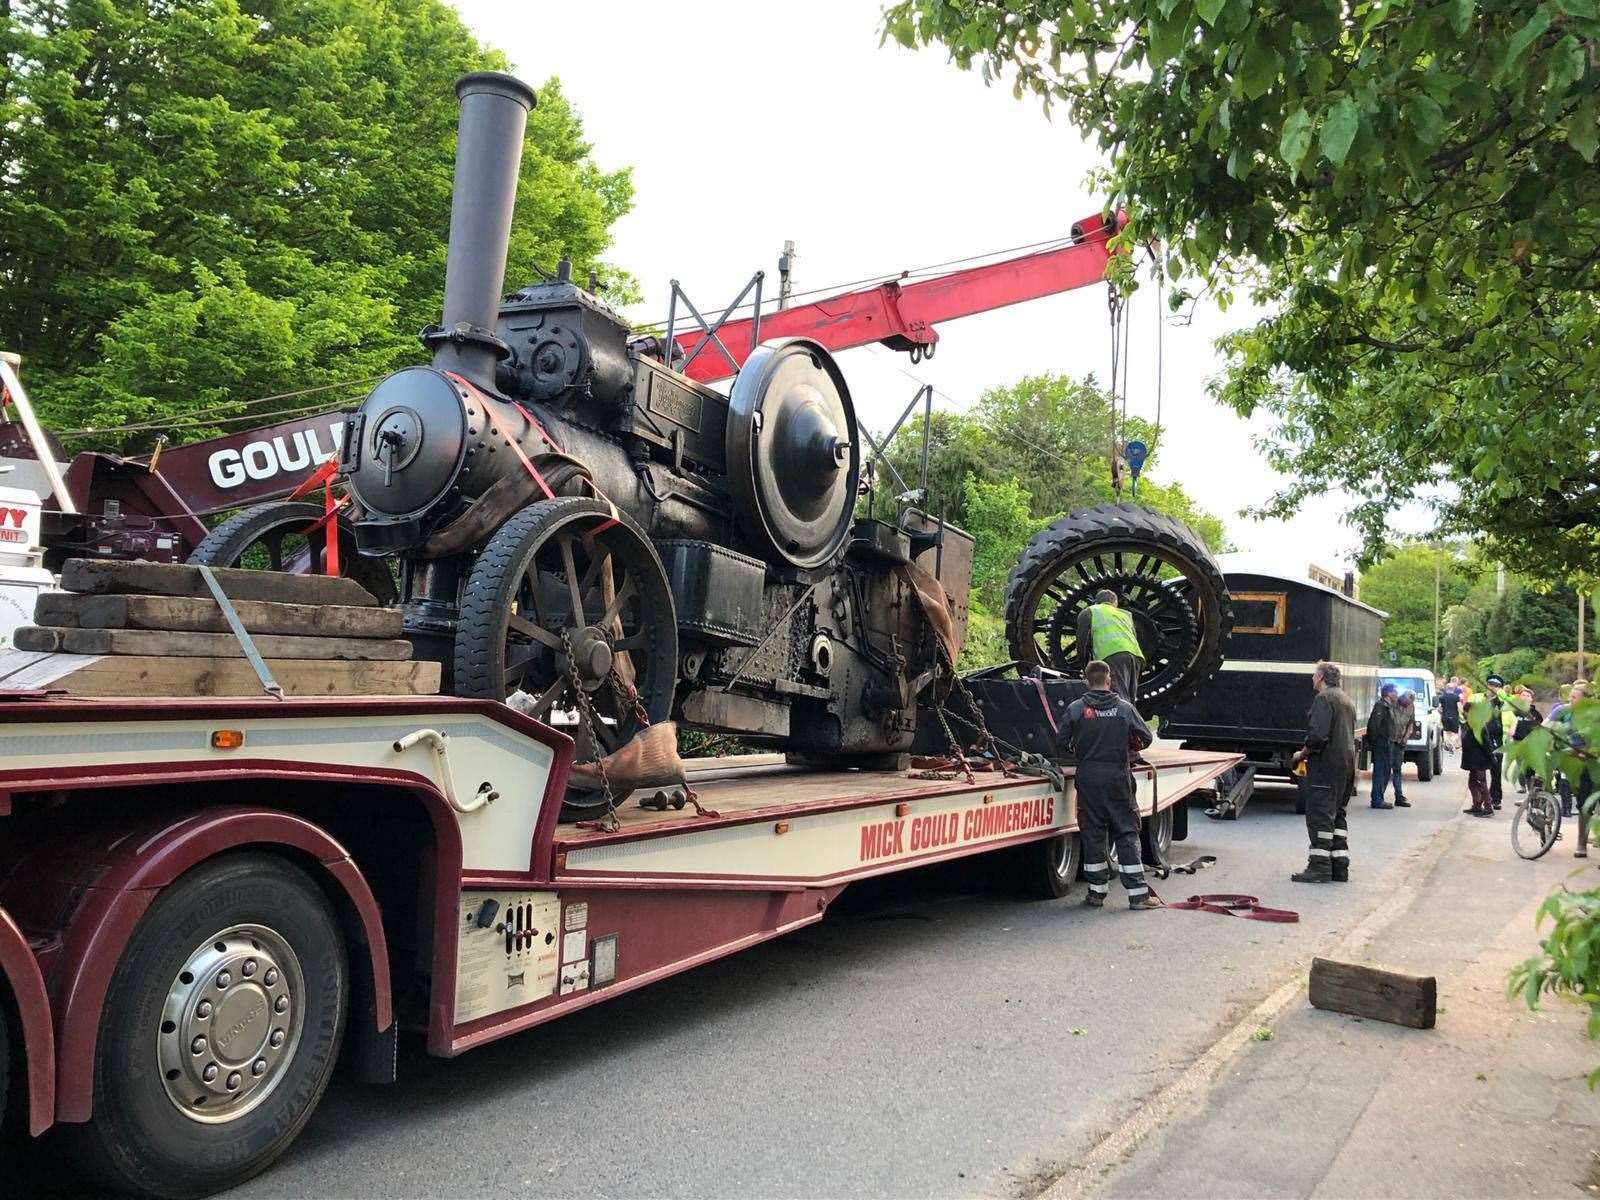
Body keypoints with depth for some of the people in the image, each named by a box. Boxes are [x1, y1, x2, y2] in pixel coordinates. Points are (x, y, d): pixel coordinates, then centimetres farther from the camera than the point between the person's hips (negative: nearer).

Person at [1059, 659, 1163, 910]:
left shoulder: (1075, 708, -3)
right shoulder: (1125, 708, -3)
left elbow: (1063, 742, 1)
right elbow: (1146, 738, 4)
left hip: (1088, 778, 1)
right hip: (1118, 778, 0)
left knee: (1093, 834, 8)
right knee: (1126, 833, 5)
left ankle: (1097, 891, 13)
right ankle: (1138, 893, 4)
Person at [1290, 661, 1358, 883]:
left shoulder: (1324, 698, -12)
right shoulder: (1346, 700, 19)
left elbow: (1318, 735, -23)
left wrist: (1302, 754, -8)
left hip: (1326, 765, -9)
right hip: (1347, 764, 10)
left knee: (1319, 815, -6)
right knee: (1337, 815, 13)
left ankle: (1320, 866, -6)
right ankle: (1340, 866, 14)